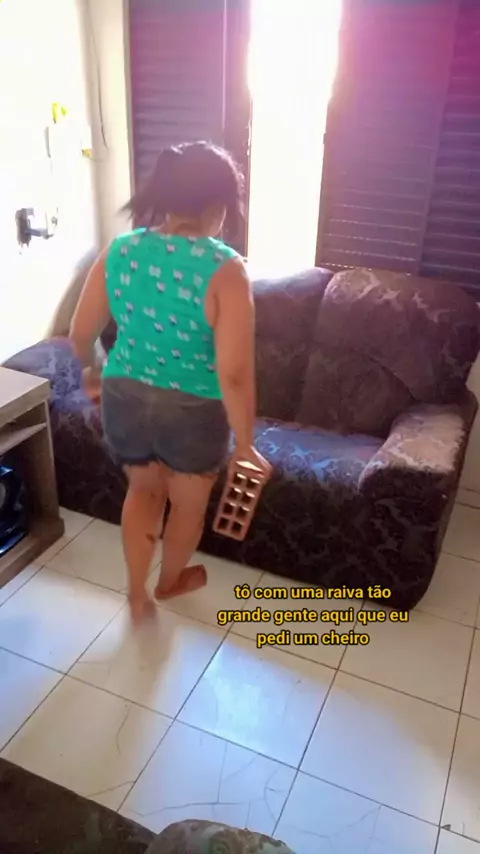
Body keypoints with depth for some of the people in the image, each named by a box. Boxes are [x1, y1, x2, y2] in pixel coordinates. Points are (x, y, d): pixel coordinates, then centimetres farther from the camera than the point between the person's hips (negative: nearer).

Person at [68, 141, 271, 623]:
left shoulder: (118, 252, -6)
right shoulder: (224, 268, -20)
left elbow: (80, 336, 3)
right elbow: (234, 374, -25)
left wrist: (100, 376, 22)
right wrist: (244, 444, -12)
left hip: (124, 399, 4)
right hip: (193, 412, -4)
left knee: (143, 491, 30)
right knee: (188, 503, 25)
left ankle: (137, 595, 38)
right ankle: (171, 581, 51)